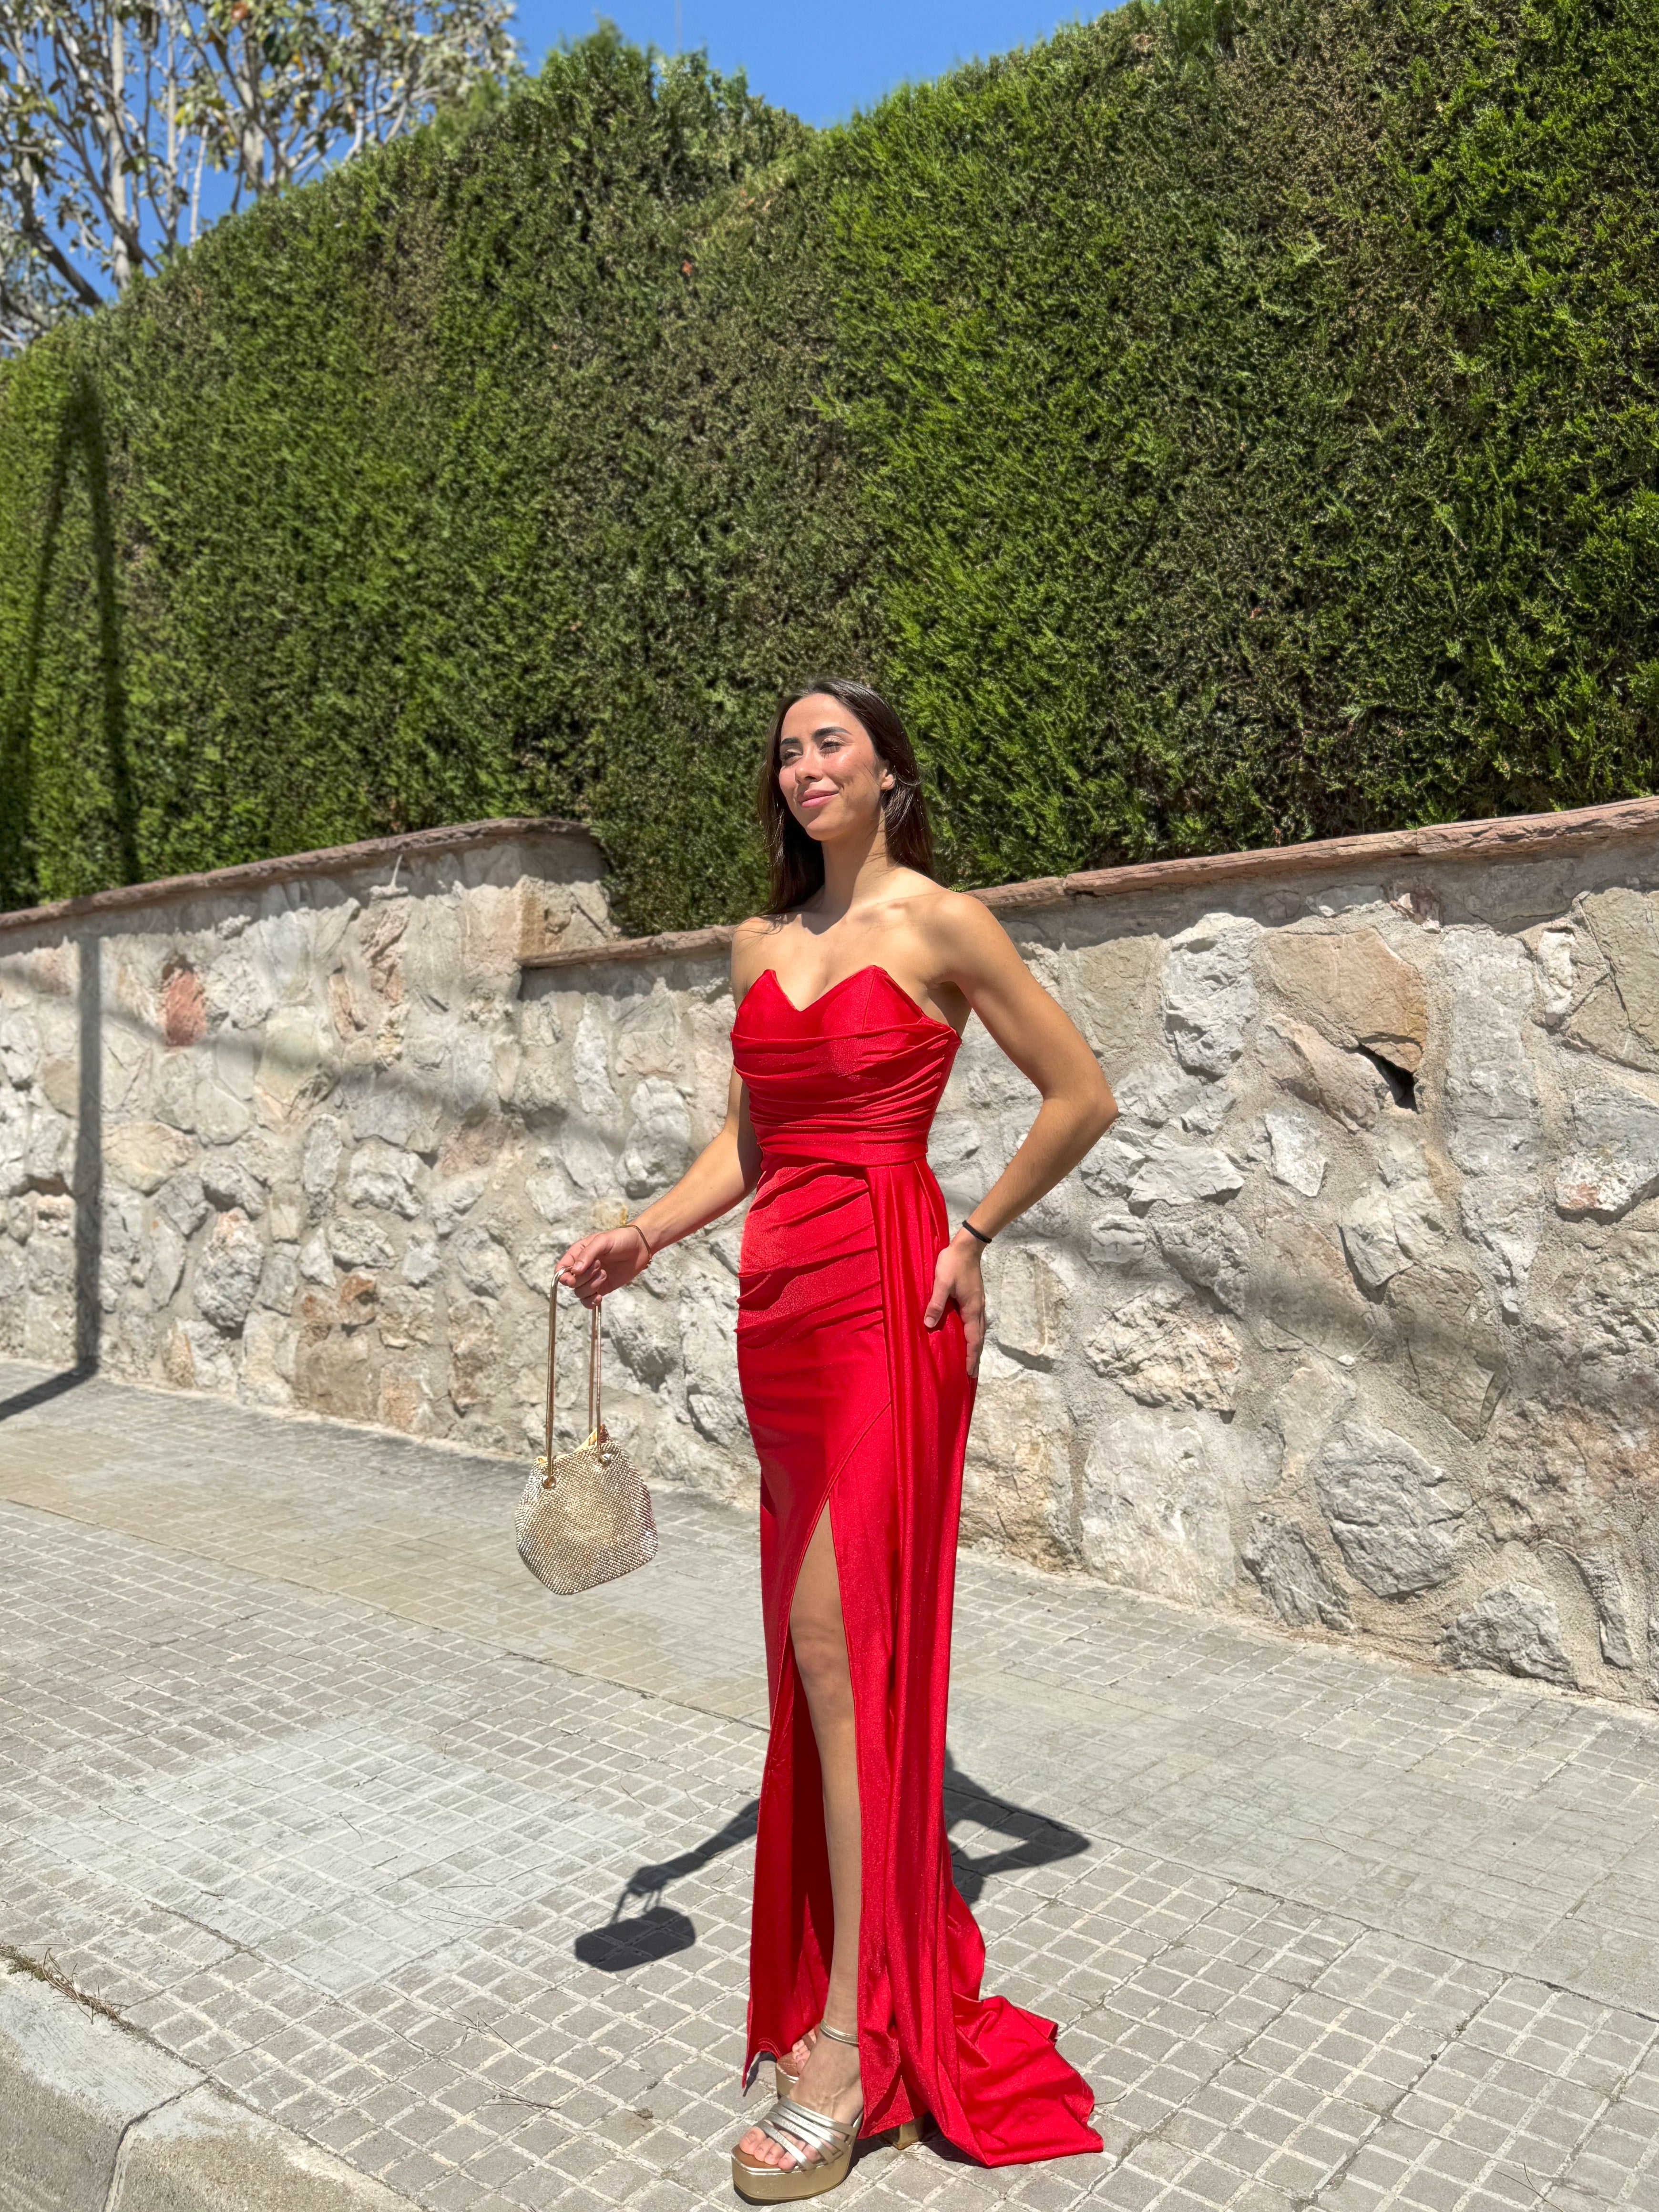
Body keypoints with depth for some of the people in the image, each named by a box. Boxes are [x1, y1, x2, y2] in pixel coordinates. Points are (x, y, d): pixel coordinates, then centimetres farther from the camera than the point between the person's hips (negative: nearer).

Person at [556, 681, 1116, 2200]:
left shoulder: (940, 924, -5)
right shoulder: (761, 944, 14)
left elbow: (1083, 1097, -2)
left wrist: (977, 1234, -2)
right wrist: (645, 1236, 1)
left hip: (886, 1302, -7)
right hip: (779, 1300, 7)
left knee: (835, 1643, -8)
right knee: (818, 1646, 12)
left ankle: (844, 2046, 4)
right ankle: (881, 1950, 30)